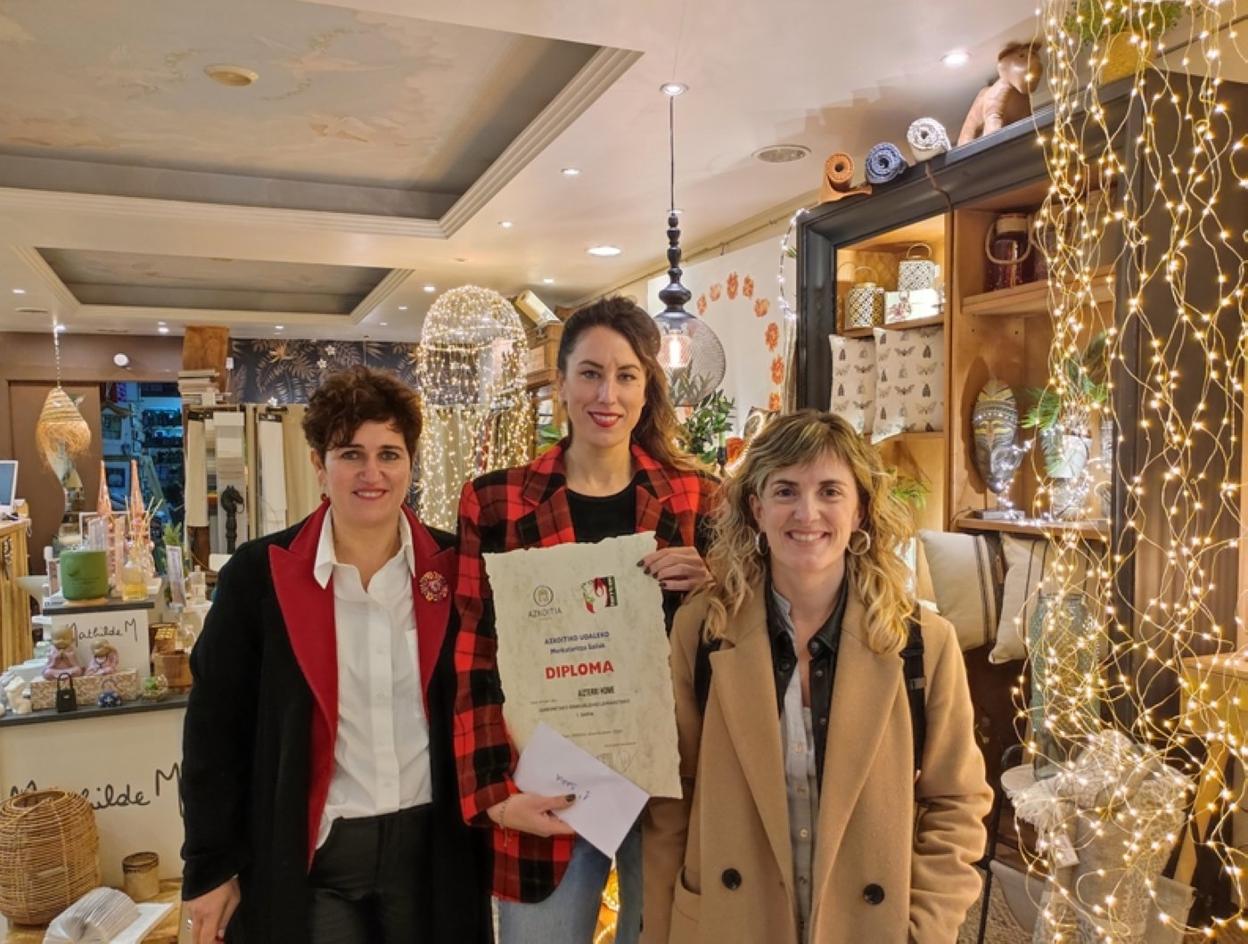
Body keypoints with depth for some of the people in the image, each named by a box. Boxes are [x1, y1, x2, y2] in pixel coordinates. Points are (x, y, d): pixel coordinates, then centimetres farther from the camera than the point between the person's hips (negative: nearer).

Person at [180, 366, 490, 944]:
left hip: (432, 848, 2)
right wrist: (212, 868, -2)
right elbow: (215, 729, -3)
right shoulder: (259, 574, -7)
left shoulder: (454, 568, -4)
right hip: (308, 858, -1)